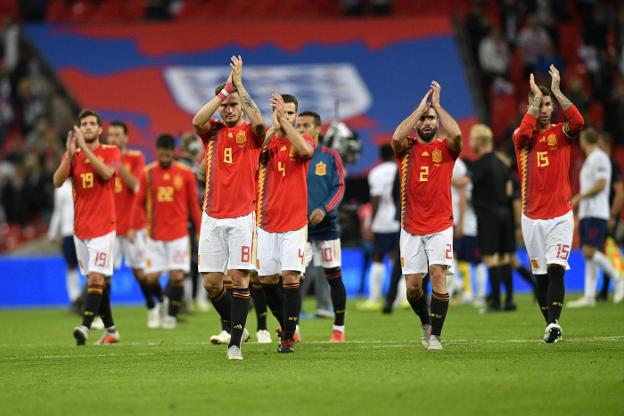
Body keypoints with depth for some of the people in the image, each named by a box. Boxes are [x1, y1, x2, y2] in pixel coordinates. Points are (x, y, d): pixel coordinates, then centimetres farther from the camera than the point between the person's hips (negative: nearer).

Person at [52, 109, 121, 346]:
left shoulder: (110, 152, 1)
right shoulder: (72, 155, 9)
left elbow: (106, 173, -20)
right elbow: (57, 182, -6)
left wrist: (84, 147, -19)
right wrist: (70, 153, -17)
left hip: (103, 226, -4)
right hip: (80, 227, 5)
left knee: (96, 277, -15)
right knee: (95, 280, 7)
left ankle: (85, 327, -26)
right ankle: (110, 330, 14)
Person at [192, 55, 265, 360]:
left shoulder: (249, 133, 3)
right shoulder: (213, 132, 9)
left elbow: (258, 121, -21)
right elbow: (197, 120, -13)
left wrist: (238, 84, -18)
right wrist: (226, 88, -16)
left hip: (241, 217, -3)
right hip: (212, 218, 3)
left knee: (239, 277, -11)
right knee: (211, 281, 2)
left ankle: (235, 342, -9)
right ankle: (231, 326, 24)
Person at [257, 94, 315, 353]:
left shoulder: (303, 140, 2)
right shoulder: (266, 140, 7)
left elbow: (306, 149, -23)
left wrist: (285, 122, -23)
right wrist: (274, 127, -25)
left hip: (294, 224, -3)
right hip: (266, 224, 3)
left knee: (291, 277, -12)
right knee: (267, 280, 5)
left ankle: (288, 337, -6)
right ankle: (286, 326, 27)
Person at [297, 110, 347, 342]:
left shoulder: (330, 157, 1)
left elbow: (339, 188, -4)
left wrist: (324, 209, -18)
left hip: (325, 225, -1)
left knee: (333, 277, 5)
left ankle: (339, 328, 14)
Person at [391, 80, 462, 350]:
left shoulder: (445, 148, 2)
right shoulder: (406, 149, 4)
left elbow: (456, 134, -21)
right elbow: (396, 137, -20)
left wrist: (436, 104, -13)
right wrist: (421, 106, -15)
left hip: (440, 227, -1)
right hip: (411, 229, 1)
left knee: (438, 273, -17)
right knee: (413, 285, 1)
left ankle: (435, 335, -14)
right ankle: (426, 323, 29)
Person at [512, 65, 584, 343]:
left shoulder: (561, 133, 3)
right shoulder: (522, 137, 4)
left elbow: (578, 122, -18)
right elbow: (523, 133, -21)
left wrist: (556, 90, -19)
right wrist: (536, 95, -18)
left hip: (560, 215, -2)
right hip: (532, 216, 2)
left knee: (556, 268, -16)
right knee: (540, 275, 6)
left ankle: (554, 323, -24)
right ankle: (551, 327, 16)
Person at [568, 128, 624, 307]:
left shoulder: (600, 158, -9)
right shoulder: (589, 160, 20)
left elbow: (600, 185, -17)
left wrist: (580, 197, -13)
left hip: (596, 213, -9)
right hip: (586, 213, 9)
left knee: (590, 252, -17)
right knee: (588, 254, 3)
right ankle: (589, 296, 1)